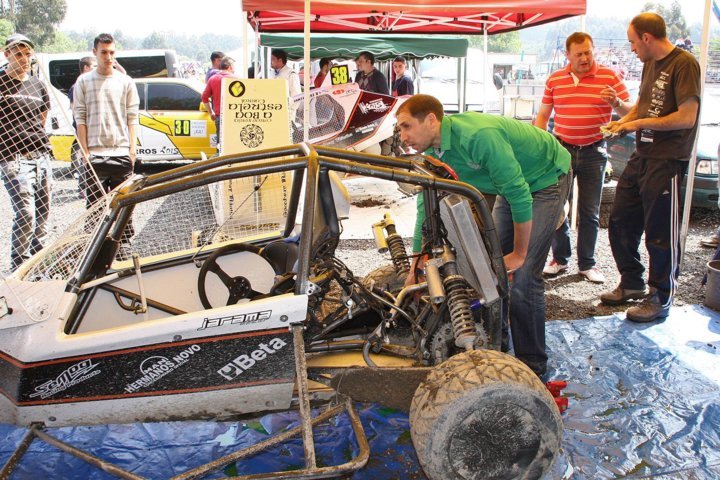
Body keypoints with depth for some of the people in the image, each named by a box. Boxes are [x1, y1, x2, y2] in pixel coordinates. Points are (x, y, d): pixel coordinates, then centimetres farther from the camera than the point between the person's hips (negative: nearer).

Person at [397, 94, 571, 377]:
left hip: (546, 180, -8)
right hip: (512, 185, 8)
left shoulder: (478, 136, -35)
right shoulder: (433, 152, -8)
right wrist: (416, 266, -1)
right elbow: (426, 207, 0)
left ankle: (532, 364, 1)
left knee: (521, 276, -14)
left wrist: (519, 254, -20)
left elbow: (520, 195, -31)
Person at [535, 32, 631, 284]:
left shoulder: (609, 77, -1)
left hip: (593, 152, -1)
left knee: (589, 212, 5)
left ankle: (587, 263, 16)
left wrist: (616, 102, -24)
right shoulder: (554, 79, 5)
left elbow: (629, 111, -1)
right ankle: (560, 258, 19)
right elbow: (543, 114, 11)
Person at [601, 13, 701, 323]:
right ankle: (631, 284, 30)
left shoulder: (683, 64, -13)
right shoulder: (650, 64, 14)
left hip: (667, 161, -9)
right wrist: (622, 122, 8)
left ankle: (661, 299, 13)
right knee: (621, 222, 14)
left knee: (660, 233, -1)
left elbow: (687, 117, -19)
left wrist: (639, 123, -13)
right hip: (641, 157, 9)